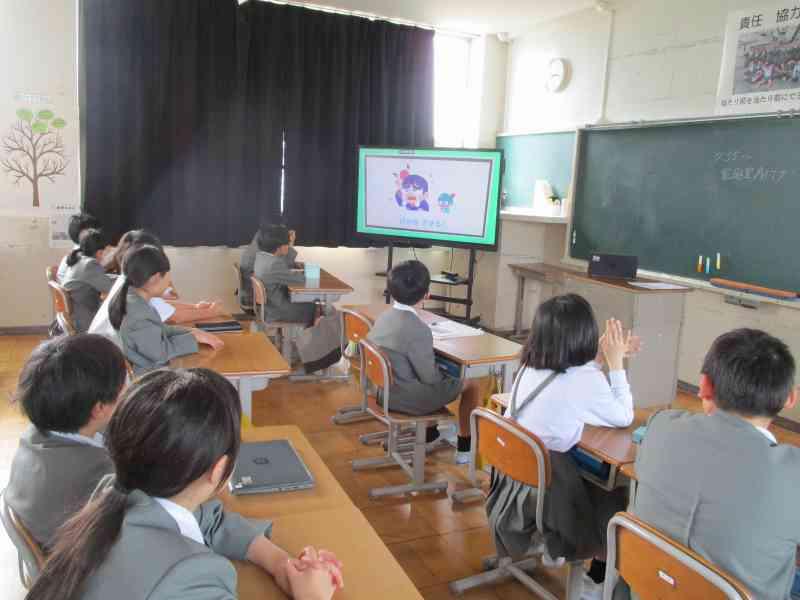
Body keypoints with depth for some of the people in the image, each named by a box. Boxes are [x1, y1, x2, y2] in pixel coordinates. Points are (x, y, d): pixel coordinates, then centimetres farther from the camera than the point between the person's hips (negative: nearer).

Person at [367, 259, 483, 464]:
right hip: (406, 399, -8)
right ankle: (465, 448, 20)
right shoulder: (418, 329, -27)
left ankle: (430, 431, 42)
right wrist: (447, 374, 2)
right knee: (472, 384, 8)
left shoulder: (384, 317, -3)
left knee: (444, 375, 31)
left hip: (384, 390, 8)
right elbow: (430, 378, -20)